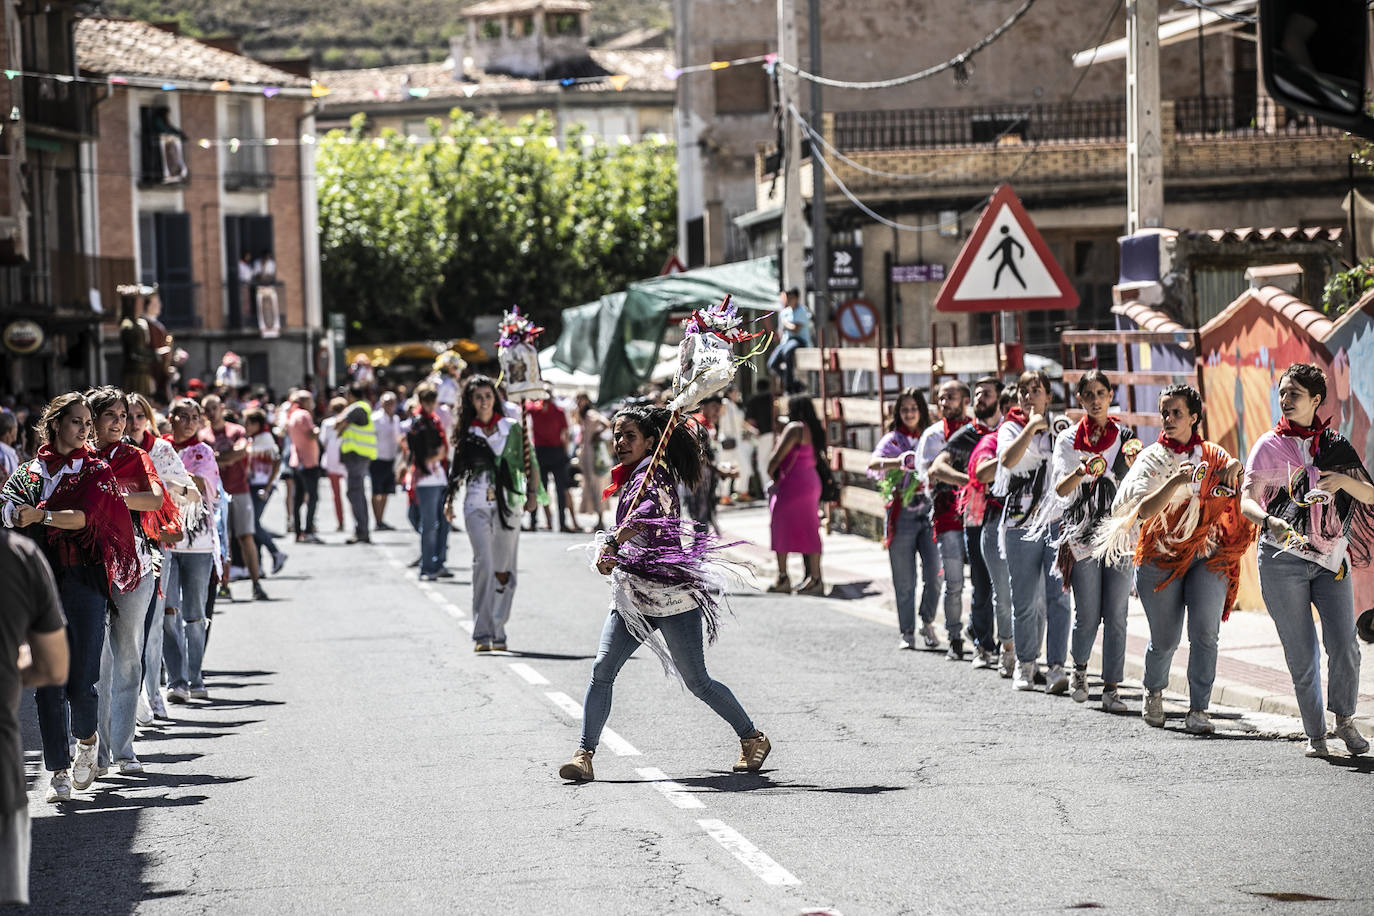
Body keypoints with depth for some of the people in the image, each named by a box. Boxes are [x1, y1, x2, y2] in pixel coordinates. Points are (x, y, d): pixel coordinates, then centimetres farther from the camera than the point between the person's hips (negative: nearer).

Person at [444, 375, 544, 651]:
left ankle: (498, 631, 11)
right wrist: (449, 500, 8)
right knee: (484, 563, -15)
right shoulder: (466, 432, 9)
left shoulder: (512, 427, 6)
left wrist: (532, 492, -3)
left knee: (504, 569, 2)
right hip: (477, 504, -1)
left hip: (507, 502, 1)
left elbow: (529, 461, 8)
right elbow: (457, 470, 16)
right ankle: (482, 632, -15)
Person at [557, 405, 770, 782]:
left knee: (697, 682, 0)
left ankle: (753, 739, 20)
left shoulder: (654, 474, -13)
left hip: (672, 594, -8)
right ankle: (584, 755, -12)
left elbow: (649, 510, -36)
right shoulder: (631, 477, 14)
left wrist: (611, 544, -42)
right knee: (602, 669, -9)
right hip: (633, 594, 8)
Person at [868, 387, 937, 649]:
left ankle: (928, 623, 12)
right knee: (904, 579, 1)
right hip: (902, 513, -2)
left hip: (929, 510, 2)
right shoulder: (892, 440, 4)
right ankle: (907, 633, 10)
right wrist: (897, 461, -36)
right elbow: (873, 463, -16)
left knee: (934, 573, -9)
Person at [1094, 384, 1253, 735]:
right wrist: (1175, 482, -25)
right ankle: (1154, 693, 32)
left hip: (1208, 557, 1)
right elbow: (1143, 510, -11)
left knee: (1204, 632, -14)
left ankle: (1198, 710, -9)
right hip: (1161, 557, -1)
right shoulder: (1152, 458, 2)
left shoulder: (1212, 455, 10)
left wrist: (1235, 469, -14)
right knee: (1164, 639, 3)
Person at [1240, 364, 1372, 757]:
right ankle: (1315, 734, 13)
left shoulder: (1336, 445, 10)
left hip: (1331, 558, 1)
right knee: (1302, 654, 0)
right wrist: (1271, 522, -27)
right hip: (1283, 558, -1)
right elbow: (1248, 501, -6)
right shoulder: (1269, 445, 4)